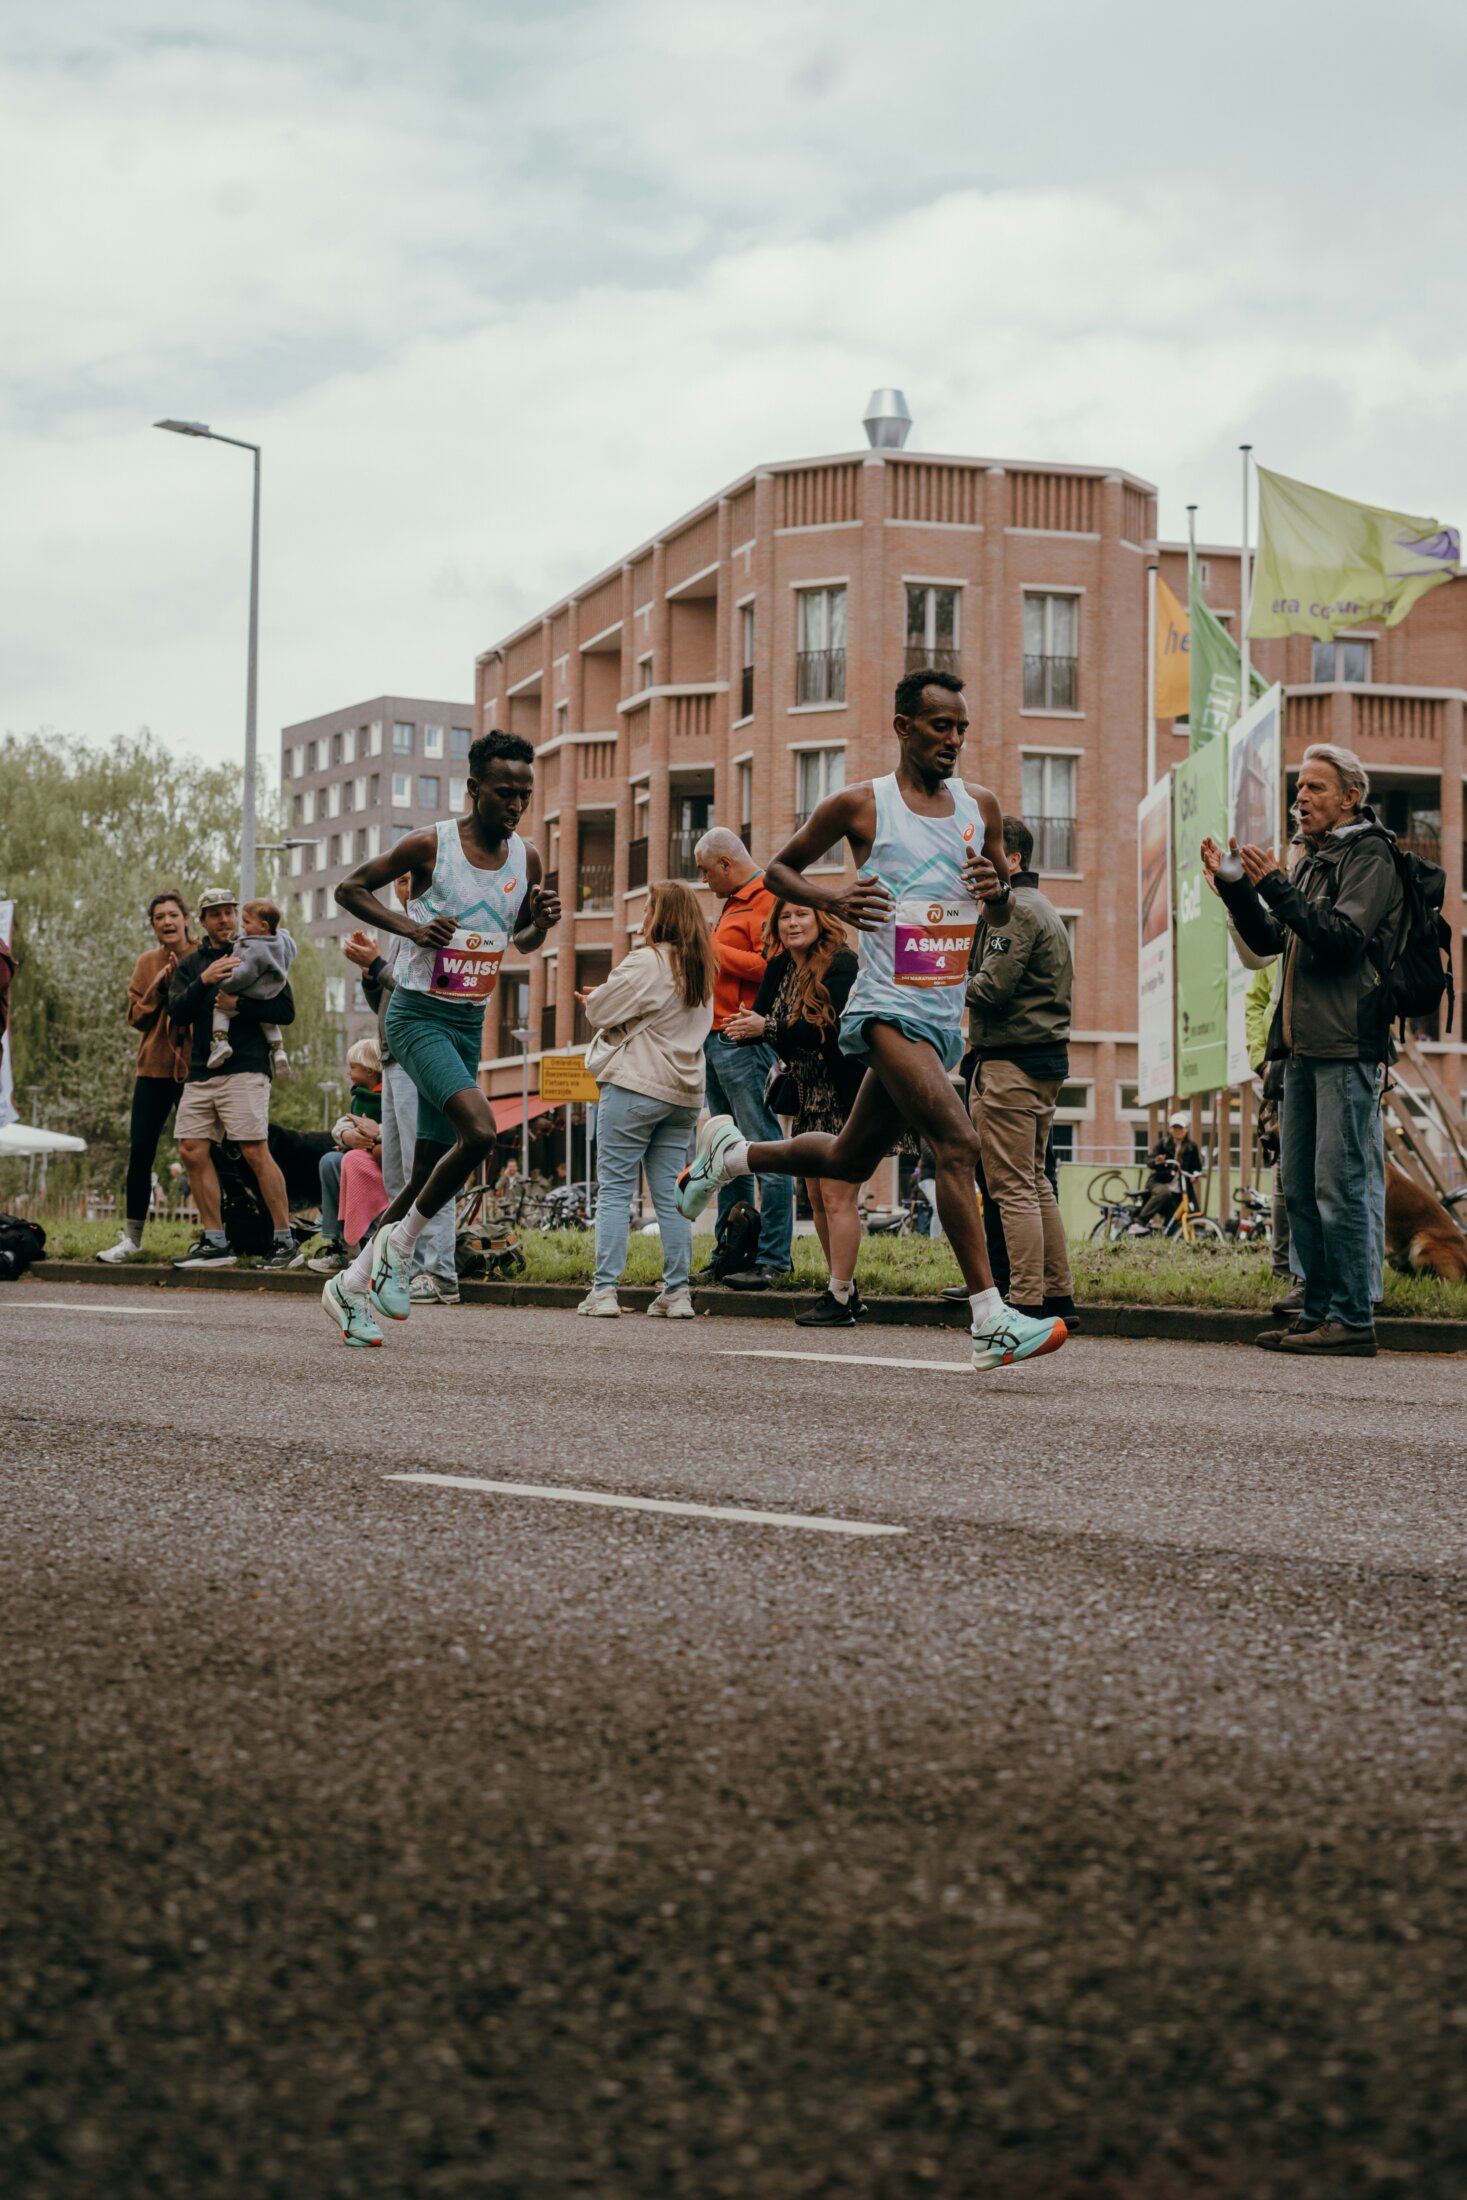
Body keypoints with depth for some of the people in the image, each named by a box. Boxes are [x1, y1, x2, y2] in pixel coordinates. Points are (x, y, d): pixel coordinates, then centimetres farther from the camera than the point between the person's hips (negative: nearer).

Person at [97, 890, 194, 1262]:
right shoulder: (147, 963, 9)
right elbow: (136, 1016, 6)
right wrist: (159, 985, -8)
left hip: (193, 1066, -4)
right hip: (154, 1067, 4)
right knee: (140, 1150, 2)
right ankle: (132, 1237, 9)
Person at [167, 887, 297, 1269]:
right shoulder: (191, 965, 17)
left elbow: (286, 1011, -1)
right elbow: (176, 1013, 2)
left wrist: (239, 1005, -11)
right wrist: (203, 982, -13)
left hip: (245, 1069, -5)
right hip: (201, 1072, 5)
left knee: (255, 1152, -12)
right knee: (192, 1150, -2)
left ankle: (285, 1239, -5)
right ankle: (215, 1242, 5)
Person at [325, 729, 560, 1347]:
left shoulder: (526, 858, 5)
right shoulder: (430, 844, -11)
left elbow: (524, 942, 20)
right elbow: (350, 887, -2)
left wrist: (542, 923, -4)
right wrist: (410, 926, -16)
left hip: (470, 1024, 7)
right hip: (417, 1014, -7)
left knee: (428, 1171, 8)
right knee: (478, 1129, -27)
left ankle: (350, 1285, 23)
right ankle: (399, 1244, -6)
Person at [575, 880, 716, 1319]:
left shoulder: (646, 962, -11)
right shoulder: (701, 970, 14)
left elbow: (600, 1011, -11)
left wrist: (594, 999, 15)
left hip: (635, 1086, -7)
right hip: (684, 1092, 7)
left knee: (615, 1189, -3)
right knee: (669, 1194, 9)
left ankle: (604, 1290, -6)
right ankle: (677, 1291, 6)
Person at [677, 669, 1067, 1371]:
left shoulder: (981, 806, 10)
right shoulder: (860, 805, -4)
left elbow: (1005, 908, 22)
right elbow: (781, 869, 8)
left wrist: (997, 886, -3)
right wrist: (832, 897, -13)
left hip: (946, 1017, 7)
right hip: (888, 1010, -7)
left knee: (848, 1161, 18)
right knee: (957, 1141, -24)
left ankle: (729, 1151, 43)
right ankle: (992, 1323, -26)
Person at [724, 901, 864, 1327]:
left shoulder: (841, 963, -14)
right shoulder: (779, 968, 9)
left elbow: (831, 1028, -24)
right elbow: (758, 1017, 4)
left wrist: (768, 1029, -26)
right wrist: (744, 1028, -19)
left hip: (844, 1097, -9)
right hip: (808, 1099, 9)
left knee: (837, 1197, -9)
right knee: (817, 1198, 12)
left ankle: (839, 1301, -5)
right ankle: (846, 1290, 22)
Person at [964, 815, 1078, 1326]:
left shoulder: (1013, 910, -12)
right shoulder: (1042, 907, 20)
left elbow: (990, 988, -19)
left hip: (1011, 1062, -11)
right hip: (1046, 1056, 11)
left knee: (1013, 1186, -9)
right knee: (1034, 1182, 15)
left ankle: (1026, 1302, -9)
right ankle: (1058, 1295, 16)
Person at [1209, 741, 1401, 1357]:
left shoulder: (1370, 856, -5)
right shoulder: (1314, 861, 22)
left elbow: (1343, 937, -18)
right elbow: (1268, 939, 22)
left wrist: (1276, 888, -18)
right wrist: (1233, 885, 10)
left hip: (1348, 1046, -9)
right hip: (1305, 1046, 9)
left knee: (1340, 1186, -10)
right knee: (1300, 1188, 9)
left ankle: (1353, 1321, -7)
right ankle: (1318, 1314, 15)